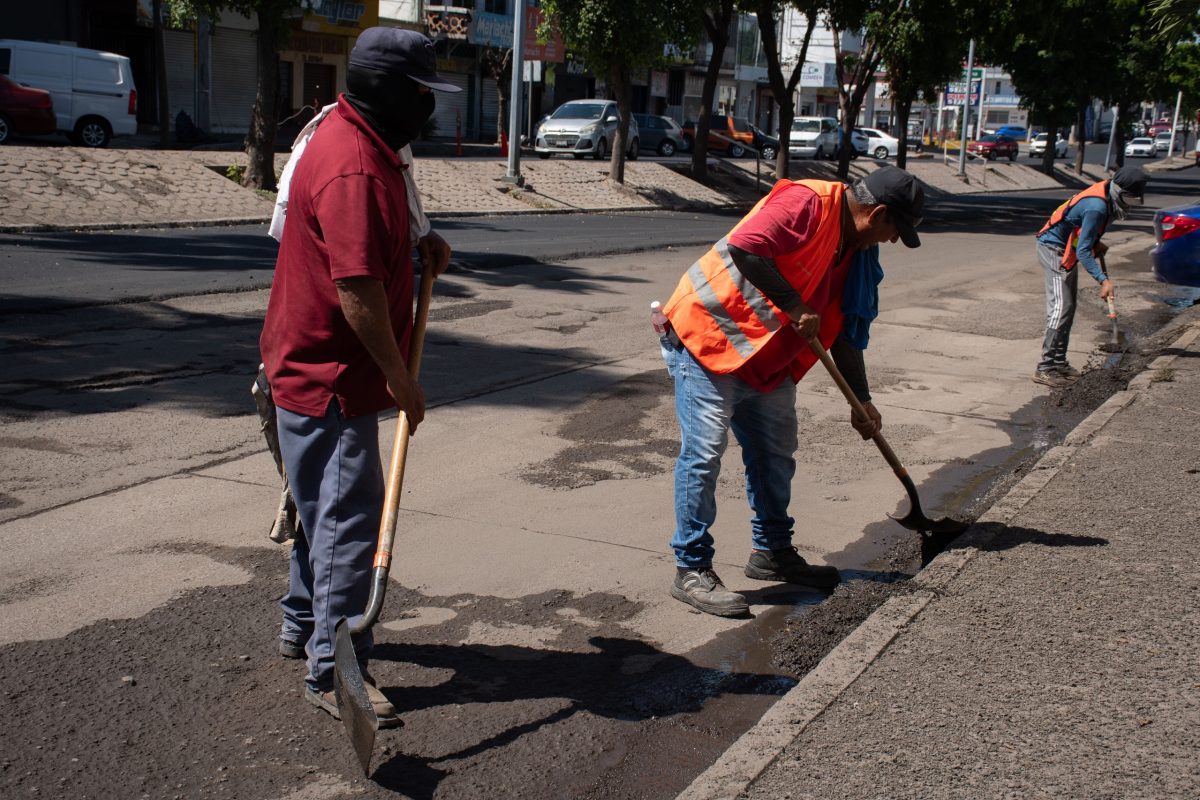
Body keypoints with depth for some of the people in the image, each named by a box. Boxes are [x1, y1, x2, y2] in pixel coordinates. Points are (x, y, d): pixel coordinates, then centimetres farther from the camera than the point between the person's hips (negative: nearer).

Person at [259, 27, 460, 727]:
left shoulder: (367, 145, 10)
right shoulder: (352, 169, -25)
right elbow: (358, 294, -28)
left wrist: (417, 244, 7)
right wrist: (399, 377, -20)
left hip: (323, 367, 11)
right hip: (331, 376, -11)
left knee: (327, 503, 23)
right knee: (350, 515, -7)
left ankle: (305, 623, 39)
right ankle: (333, 671, 1)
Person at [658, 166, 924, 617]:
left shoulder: (859, 255, 9)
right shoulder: (807, 203, -20)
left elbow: (845, 335, 15)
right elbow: (743, 247, -34)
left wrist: (862, 402, 14)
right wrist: (794, 306, -27)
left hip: (768, 360, 10)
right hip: (708, 336, -10)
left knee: (776, 455, 16)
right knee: (704, 453, -10)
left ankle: (772, 551, 33)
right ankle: (691, 570, -1)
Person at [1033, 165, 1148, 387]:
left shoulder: (1106, 196, 1)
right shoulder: (1097, 207, -29)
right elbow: (1083, 251, -30)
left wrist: (1096, 244, 11)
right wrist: (1103, 279, -35)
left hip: (1066, 250, 11)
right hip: (1054, 250, -11)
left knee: (1068, 307, 13)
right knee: (1061, 307, -16)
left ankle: (1059, 362, 20)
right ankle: (1044, 369, -17)